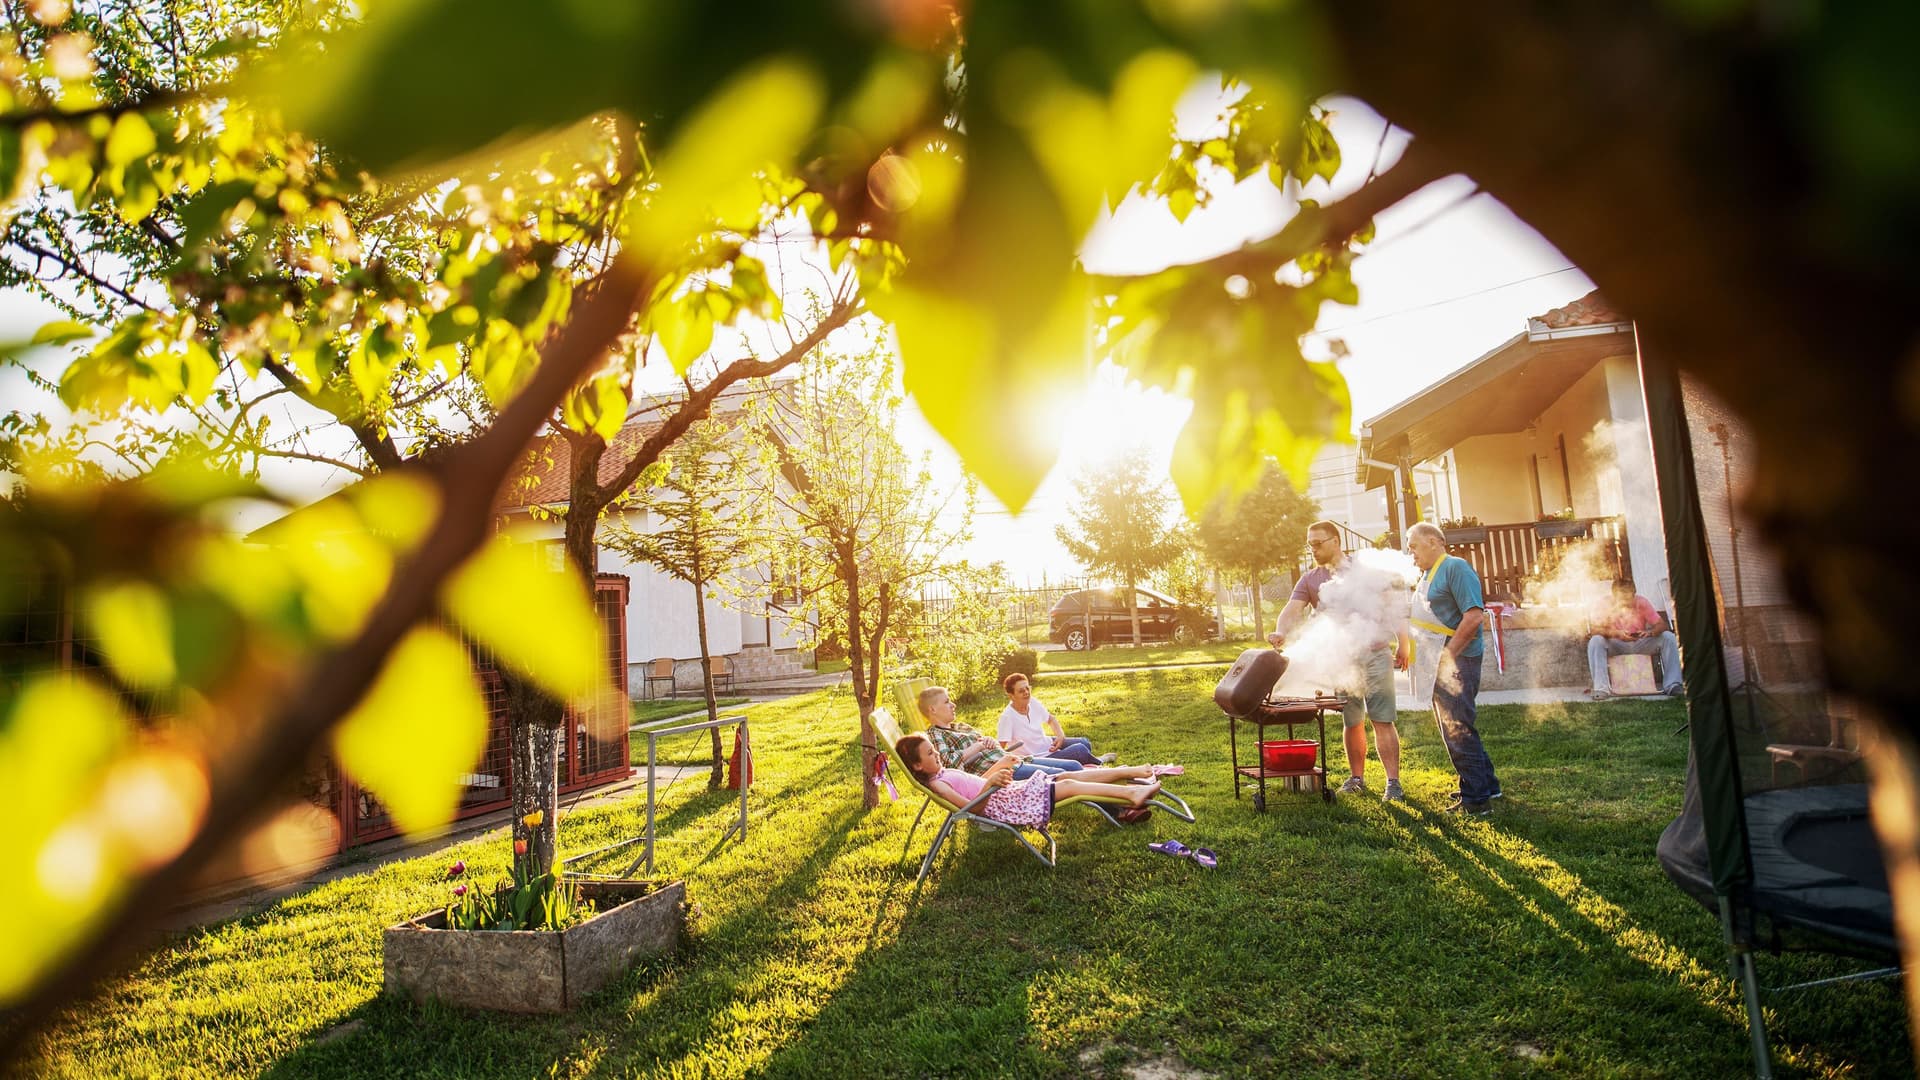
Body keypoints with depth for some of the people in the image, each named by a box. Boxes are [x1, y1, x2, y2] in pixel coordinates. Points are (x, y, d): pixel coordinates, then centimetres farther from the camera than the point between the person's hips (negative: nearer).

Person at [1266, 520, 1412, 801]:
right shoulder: (1309, 580, 7)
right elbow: (1293, 609, -6)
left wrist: (1403, 643, 1)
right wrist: (1281, 632, -27)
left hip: (1375, 654, -2)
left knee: (1383, 721, -5)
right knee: (1353, 723, 10)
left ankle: (1393, 782, -1)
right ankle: (1356, 778, 22)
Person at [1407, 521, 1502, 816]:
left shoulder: (1456, 568, -13)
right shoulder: (1427, 575, 16)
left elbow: (1474, 616, -22)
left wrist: (1447, 654, -21)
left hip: (1457, 659, -10)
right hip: (1438, 662, 10)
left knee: (1457, 729, -7)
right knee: (1452, 726, 17)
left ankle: (1477, 799, 1)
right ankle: (1486, 784, 30)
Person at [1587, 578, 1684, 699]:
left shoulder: (1642, 602, -8)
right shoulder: (1605, 604, -14)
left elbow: (1661, 624, -11)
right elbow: (1595, 628, -22)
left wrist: (1650, 632, -34)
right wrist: (1616, 633, -40)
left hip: (1640, 644, 2)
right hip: (1615, 645, -2)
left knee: (1669, 637, -20)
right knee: (1595, 641, -33)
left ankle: (1672, 685, -23)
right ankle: (1602, 688, -38)